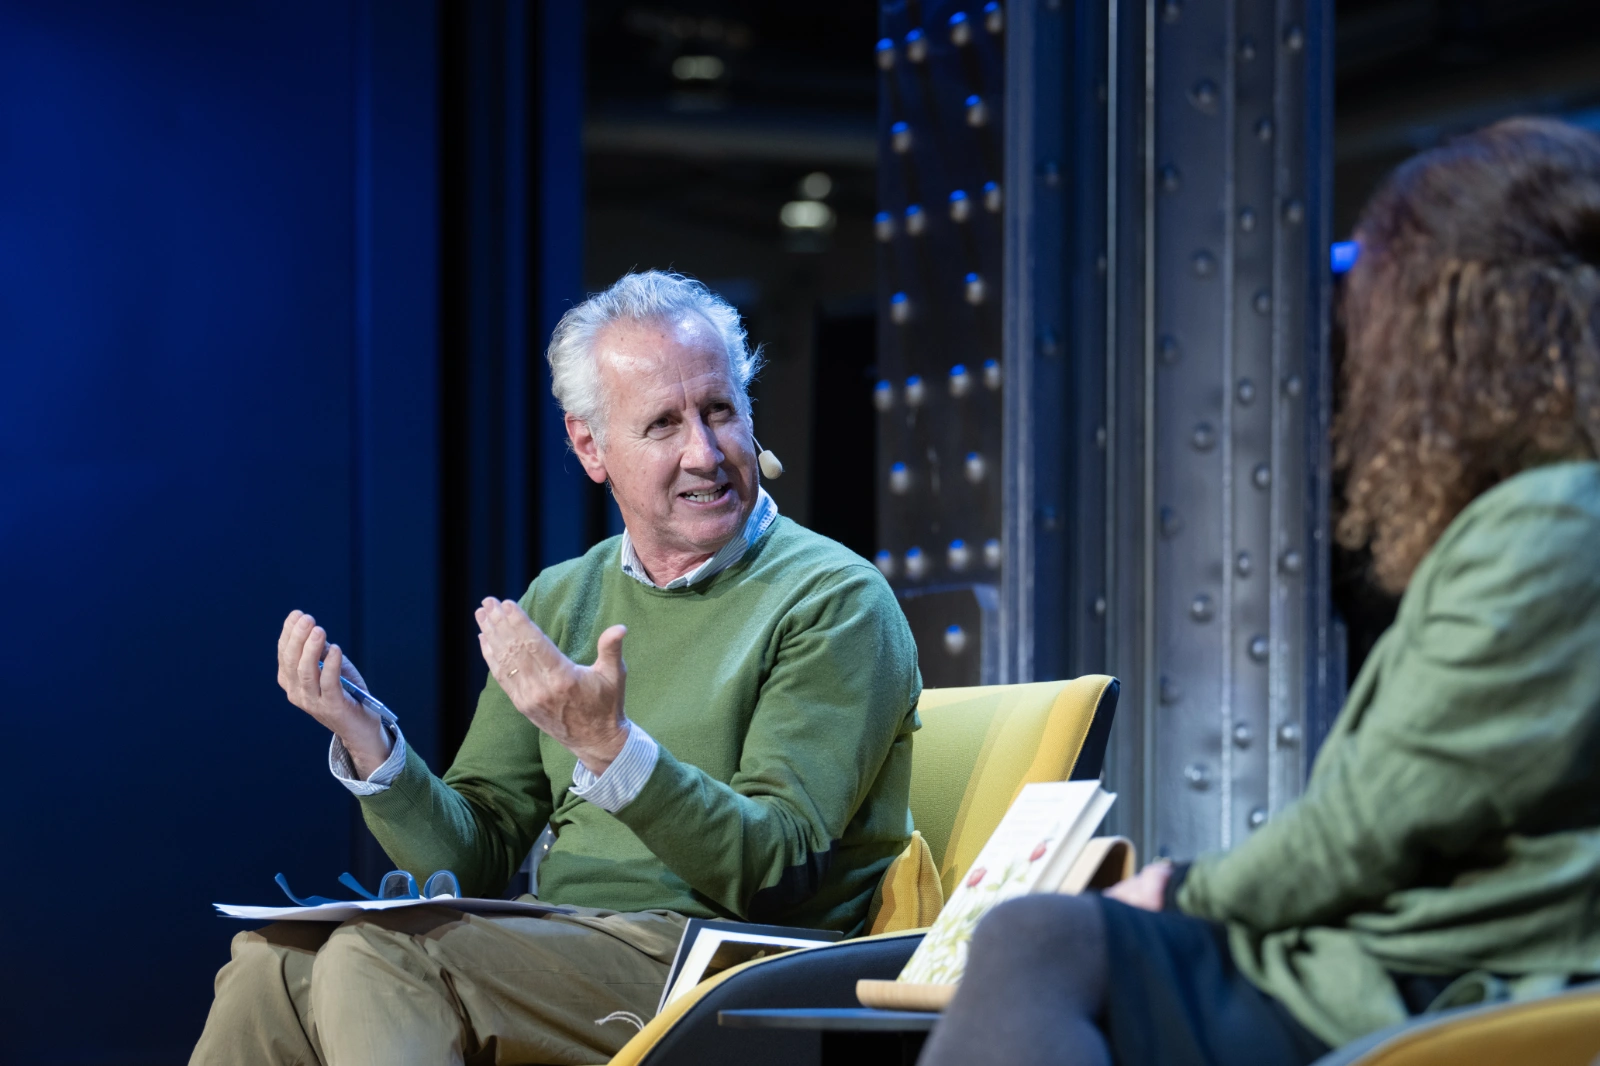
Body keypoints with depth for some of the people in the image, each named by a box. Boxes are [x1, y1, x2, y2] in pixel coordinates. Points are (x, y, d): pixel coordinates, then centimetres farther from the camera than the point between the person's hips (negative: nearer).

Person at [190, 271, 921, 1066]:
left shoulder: (834, 600, -4)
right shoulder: (562, 600, 16)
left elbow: (778, 872, -15)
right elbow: (475, 856, 13)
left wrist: (610, 750, -29)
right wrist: (366, 741, -6)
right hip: (559, 949, 6)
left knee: (381, 959, -27)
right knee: (277, 958, -17)